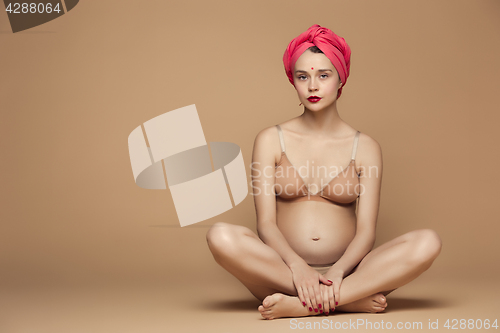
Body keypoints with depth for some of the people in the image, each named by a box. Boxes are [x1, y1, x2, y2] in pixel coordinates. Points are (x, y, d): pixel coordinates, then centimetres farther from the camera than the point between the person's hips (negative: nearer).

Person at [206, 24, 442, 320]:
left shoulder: (365, 148, 7)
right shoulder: (270, 140, 6)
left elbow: (366, 231, -1)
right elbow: (266, 223, -3)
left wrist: (338, 271, -22)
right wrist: (297, 266, -23)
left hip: (345, 271, 1)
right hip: (283, 270, 0)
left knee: (427, 242, -24)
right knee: (221, 236, -31)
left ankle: (302, 305, -28)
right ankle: (354, 299, -24)